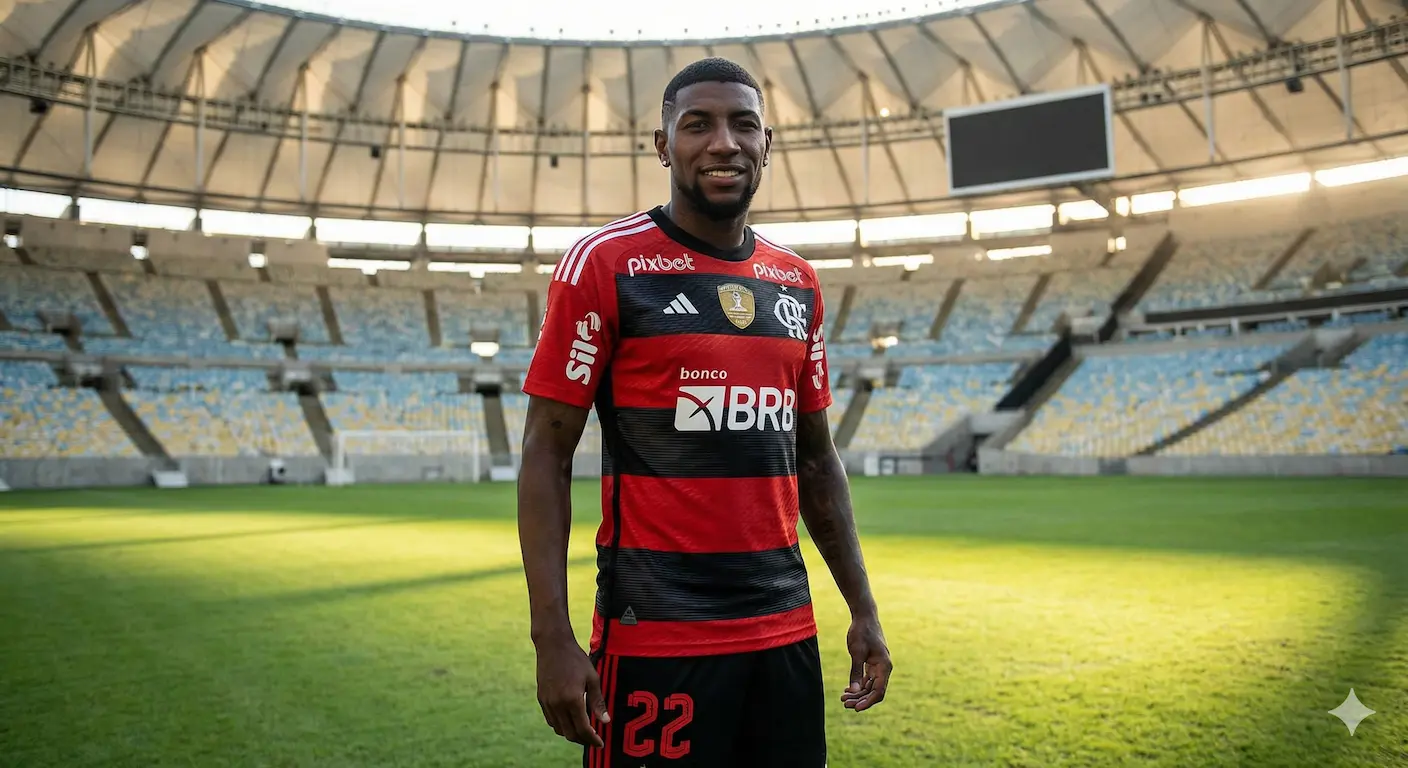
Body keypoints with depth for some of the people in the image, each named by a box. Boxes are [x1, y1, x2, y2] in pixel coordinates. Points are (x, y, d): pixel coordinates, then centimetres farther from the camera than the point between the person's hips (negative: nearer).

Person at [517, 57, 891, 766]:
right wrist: (552, 639, -13)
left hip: (786, 628, 6)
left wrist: (863, 610, 13)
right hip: (655, 634, -5)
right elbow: (546, 457, -7)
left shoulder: (798, 282, 10)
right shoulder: (605, 264, -6)